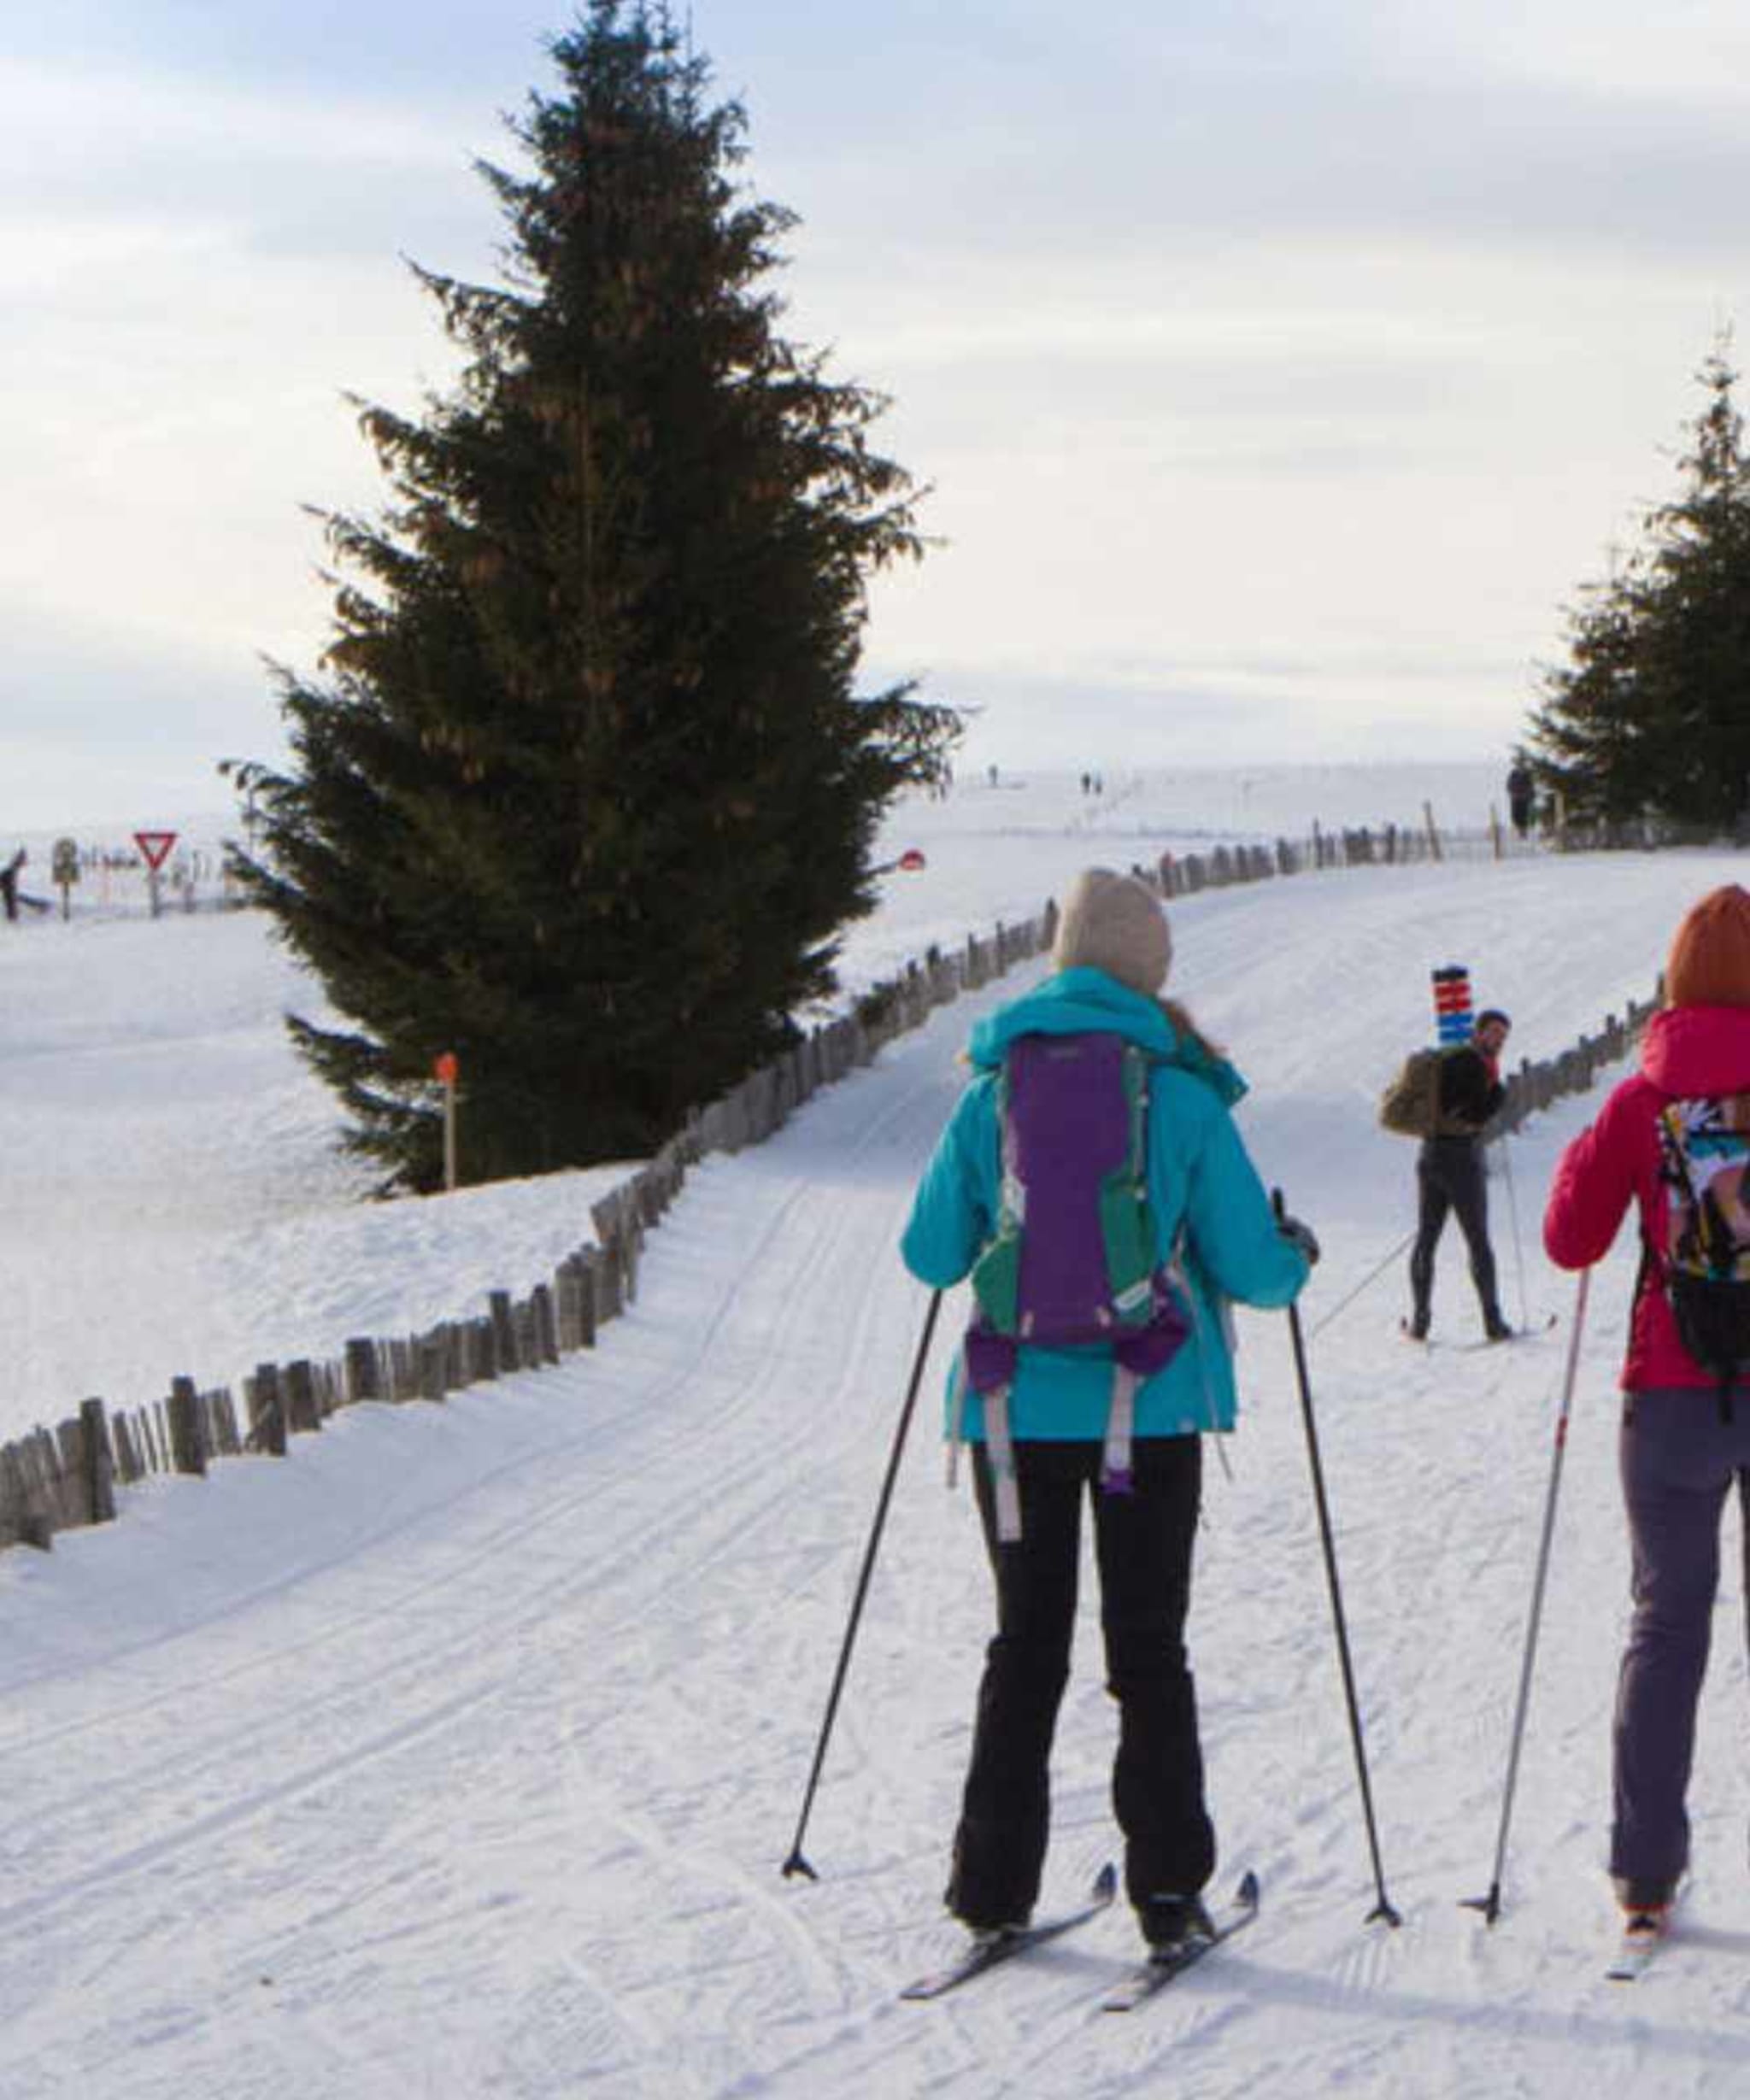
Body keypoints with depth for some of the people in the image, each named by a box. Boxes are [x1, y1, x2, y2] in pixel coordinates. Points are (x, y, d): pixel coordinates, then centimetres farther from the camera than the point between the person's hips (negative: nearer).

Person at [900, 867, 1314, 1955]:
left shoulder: (993, 1094, 0)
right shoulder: (1182, 1096, -6)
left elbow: (932, 1256, 5)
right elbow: (1248, 1267, -6)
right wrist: (1297, 1253, 17)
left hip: (1015, 1408, 2)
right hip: (1149, 1407, -2)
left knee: (1025, 1644, 12)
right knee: (1150, 1650, 7)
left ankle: (994, 1883, 10)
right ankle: (1168, 1885, 6)